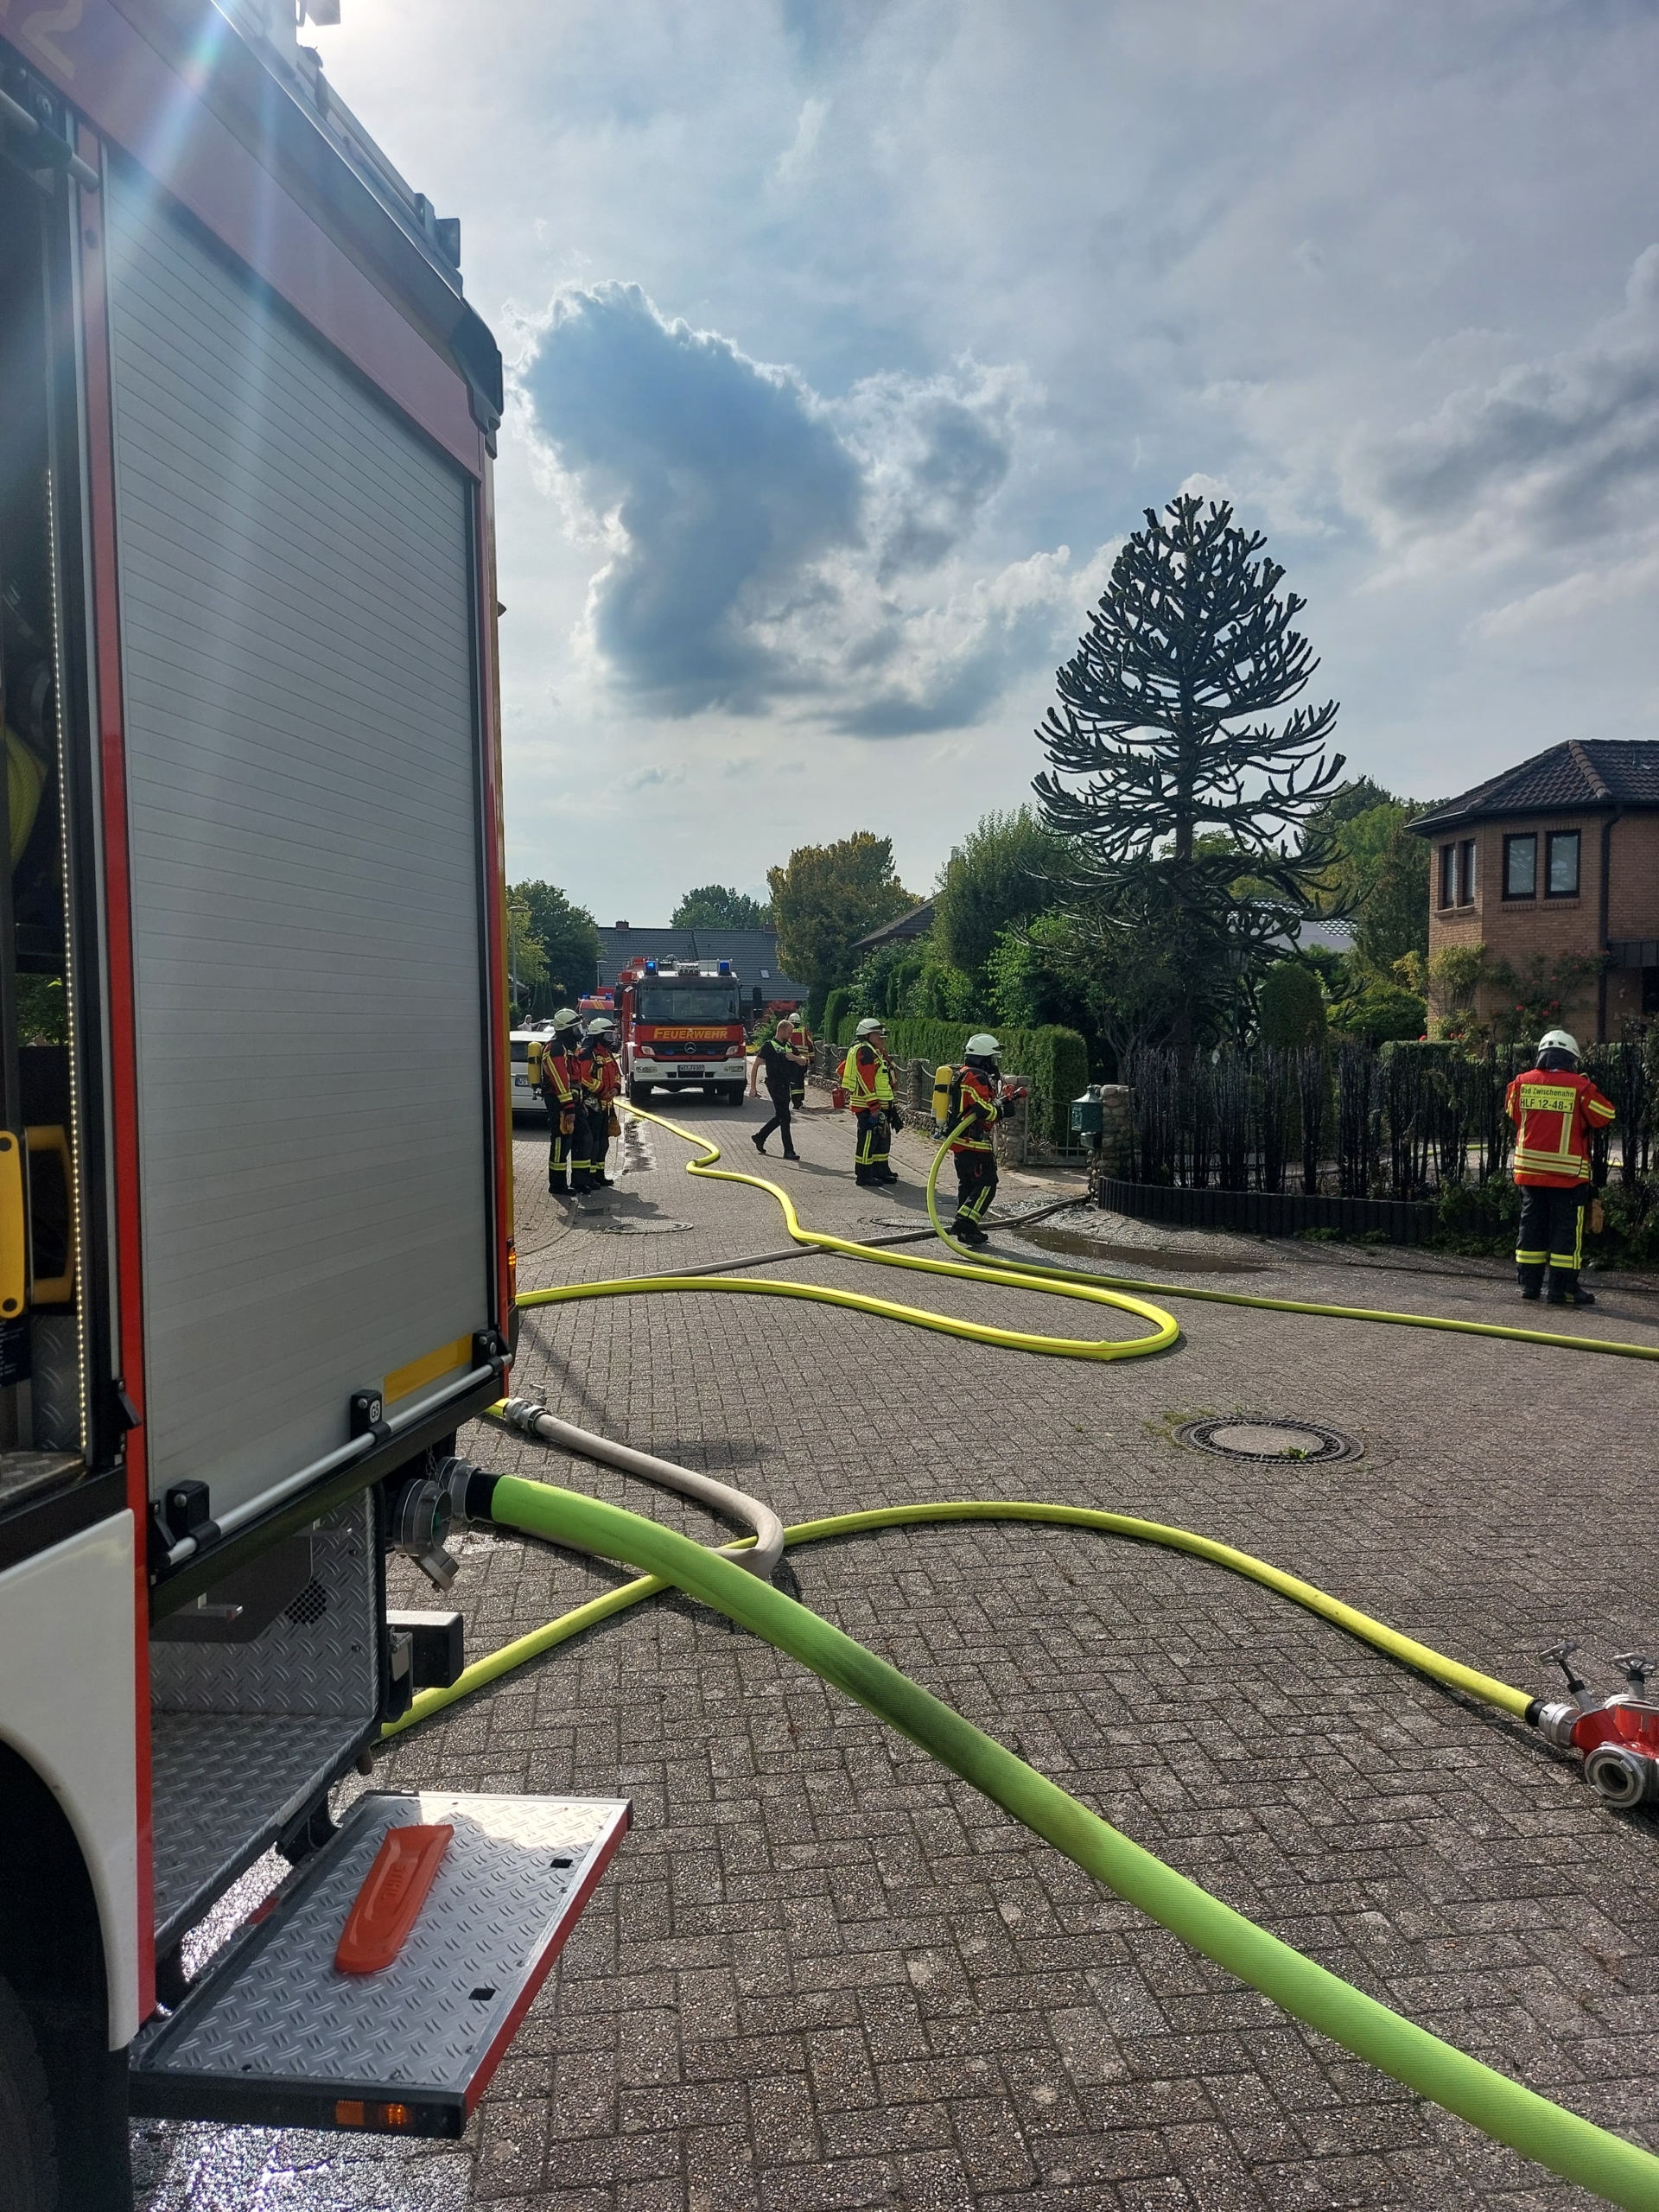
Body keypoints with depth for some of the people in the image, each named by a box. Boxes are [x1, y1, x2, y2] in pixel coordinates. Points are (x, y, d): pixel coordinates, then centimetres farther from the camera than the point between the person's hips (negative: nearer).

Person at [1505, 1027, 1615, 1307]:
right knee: (1567, 1227, 2)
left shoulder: (1522, 1083, -1)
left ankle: (1529, 1283, 17)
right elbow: (1605, 1117, 0)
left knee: (1532, 1223, 13)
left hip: (1529, 1168, 4)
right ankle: (1561, 1288, 1)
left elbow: (1513, 1113, 15)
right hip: (1567, 1172, -4)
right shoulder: (1580, 1087, -11)